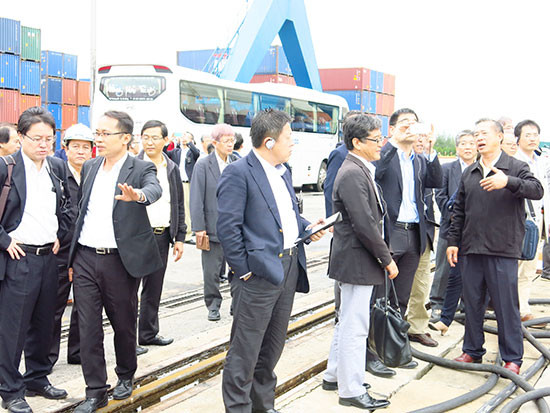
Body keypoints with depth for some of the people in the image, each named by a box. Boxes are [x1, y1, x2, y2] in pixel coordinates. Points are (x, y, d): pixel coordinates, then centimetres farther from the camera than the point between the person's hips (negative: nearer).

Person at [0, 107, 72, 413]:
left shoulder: (58, 167, 8)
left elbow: (67, 205, 21)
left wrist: (60, 235, 10)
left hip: (49, 258, 6)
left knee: (44, 325, 16)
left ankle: (38, 379, 32)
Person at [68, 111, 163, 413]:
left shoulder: (141, 169, -6)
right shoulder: (89, 167, 10)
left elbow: (155, 189, -29)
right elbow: (80, 213, 14)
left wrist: (139, 195, -53)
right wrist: (71, 258, 13)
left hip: (120, 260, -4)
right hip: (85, 259, 4)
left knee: (123, 323, 11)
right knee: (88, 328, 4)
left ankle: (126, 376, 34)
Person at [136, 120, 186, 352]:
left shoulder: (172, 169, 11)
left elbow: (179, 206, 14)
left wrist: (179, 237, 10)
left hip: (162, 236, 5)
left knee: (154, 289, 14)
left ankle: (148, 333, 26)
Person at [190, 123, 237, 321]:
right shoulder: (203, 165, -3)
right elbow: (196, 199, -6)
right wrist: (199, 227, -11)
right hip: (213, 228, -3)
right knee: (212, 271, 5)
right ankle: (213, 306, 18)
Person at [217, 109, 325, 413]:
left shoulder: (283, 171, 14)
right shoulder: (238, 173, -13)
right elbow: (227, 226, -17)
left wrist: (307, 227, 6)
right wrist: (243, 269, -17)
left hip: (290, 267, 9)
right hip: (259, 272, -9)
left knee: (273, 347, 19)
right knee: (245, 351, 0)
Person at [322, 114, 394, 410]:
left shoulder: (359, 171, 13)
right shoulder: (353, 174, -20)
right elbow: (364, 225, -24)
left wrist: (382, 257, 17)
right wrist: (387, 260, -16)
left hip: (354, 260, 11)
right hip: (357, 262, -11)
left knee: (347, 321, 20)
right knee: (355, 326, -2)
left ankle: (334, 375, 33)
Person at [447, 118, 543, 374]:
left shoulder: (516, 168, -1)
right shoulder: (469, 173, 14)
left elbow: (537, 190, -18)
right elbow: (459, 210, 17)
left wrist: (509, 182, -33)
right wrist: (453, 241, 11)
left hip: (503, 250, -5)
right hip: (470, 250, 5)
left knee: (506, 305, 0)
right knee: (472, 303, 11)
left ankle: (512, 358, 11)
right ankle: (472, 351, 24)